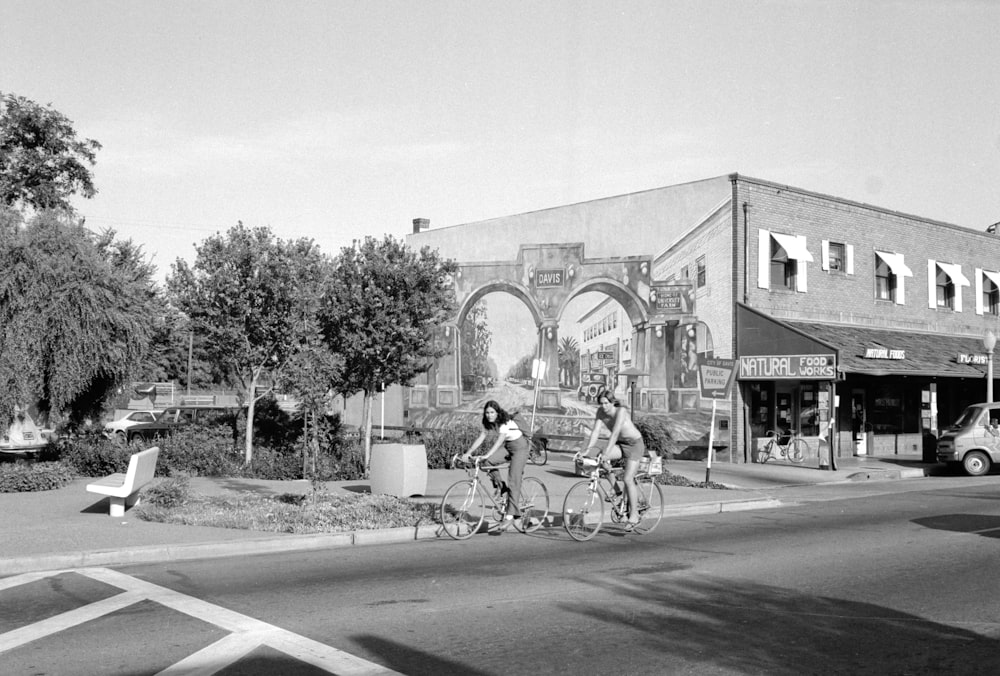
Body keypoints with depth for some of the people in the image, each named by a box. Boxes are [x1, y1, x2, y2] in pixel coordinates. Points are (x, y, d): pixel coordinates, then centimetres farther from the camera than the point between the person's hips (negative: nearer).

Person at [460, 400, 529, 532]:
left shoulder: (505, 422, -27)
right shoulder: (488, 423, -4)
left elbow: (499, 441, -38)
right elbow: (481, 438, -8)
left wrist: (487, 455, -49)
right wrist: (468, 453, -19)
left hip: (519, 448, -9)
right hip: (508, 447, 9)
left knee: (513, 481, -17)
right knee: (488, 462, -8)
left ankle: (510, 515, -22)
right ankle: (500, 487, 9)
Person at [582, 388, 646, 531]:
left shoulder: (621, 411, -27)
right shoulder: (601, 412, -10)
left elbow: (615, 433, -35)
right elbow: (596, 431, -14)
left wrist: (606, 453, -43)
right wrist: (587, 450, -27)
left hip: (634, 444, -6)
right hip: (620, 444, 6)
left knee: (628, 479, -15)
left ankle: (634, 515, -4)